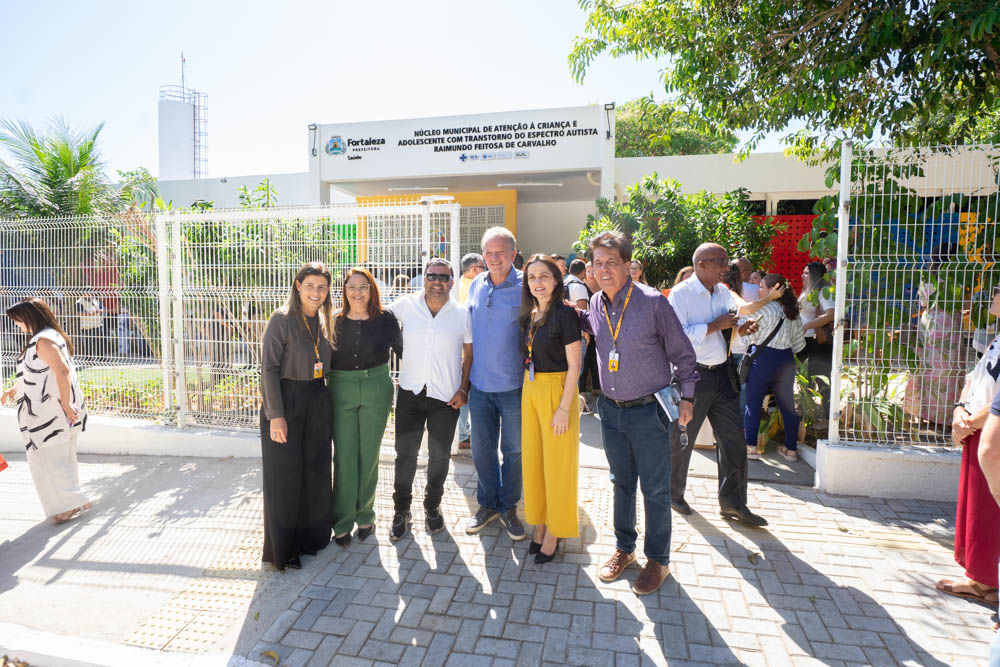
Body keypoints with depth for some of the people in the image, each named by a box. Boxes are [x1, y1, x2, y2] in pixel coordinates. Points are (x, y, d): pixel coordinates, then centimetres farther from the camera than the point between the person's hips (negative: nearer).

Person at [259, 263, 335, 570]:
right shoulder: (281, 319, -12)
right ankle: (282, 548, 20)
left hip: (317, 403, 6)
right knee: (285, 477, 4)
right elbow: (269, 369, -14)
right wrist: (276, 414, -18)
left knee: (315, 471, 14)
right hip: (286, 402, -6)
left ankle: (310, 535, 32)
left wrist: (326, 404, 8)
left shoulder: (324, 321, 8)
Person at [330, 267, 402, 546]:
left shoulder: (385, 319, -2)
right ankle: (343, 522, 15)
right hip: (341, 390, 1)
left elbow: (402, 350, 2)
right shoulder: (334, 320, 2)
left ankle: (365, 516, 27)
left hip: (376, 390, 0)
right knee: (344, 456, 1)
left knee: (369, 456, 10)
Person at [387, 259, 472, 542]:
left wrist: (463, 389, -4)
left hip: (446, 396, 0)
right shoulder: (406, 305, -3)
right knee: (405, 453, 7)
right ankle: (401, 511, 26)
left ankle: (432, 507, 34)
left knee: (439, 456, 12)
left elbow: (469, 355, 2)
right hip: (411, 391, 1)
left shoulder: (462, 314, -4)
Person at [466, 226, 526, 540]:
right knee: (482, 447, 13)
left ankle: (509, 506, 30)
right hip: (480, 384, 4)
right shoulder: (476, 285, 6)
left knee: (513, 449, 10)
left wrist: (531, 359, -12)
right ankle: (488, 504, 33)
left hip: (513, 385, -4)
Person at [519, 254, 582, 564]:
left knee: (556, 463, 3)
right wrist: (529, 391, 7)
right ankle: (539, 525, 30)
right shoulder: (529, 315, 9)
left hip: (556, 391, -7)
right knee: (532, 460, 14)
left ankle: (553, 532, 19)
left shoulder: (564, 313, -12)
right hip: (530, 391, 7)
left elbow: (574, 365, -14)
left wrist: (564, 408, -17)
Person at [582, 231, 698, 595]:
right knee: (622, 483, 19)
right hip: (610, 409, 5)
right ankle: (624, 548, 36)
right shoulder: (595, 304, 1)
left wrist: (686, 396, -4)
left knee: (655, 490, 8)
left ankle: (658, 559, 27)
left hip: (648, 411, -4)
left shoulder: (653, 302, -13)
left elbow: (682, 352, -5)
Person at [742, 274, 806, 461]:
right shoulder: (793, 312, 9)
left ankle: (750, 446, 3)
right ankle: (791, 448, 18)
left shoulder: (765, 309, -12)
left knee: (753, 402, 2)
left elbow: (749, 337, -7)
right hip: (787, 360, 7)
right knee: (787, 404, 11)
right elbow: (799, 344, 13)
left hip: (763, 359, -6)